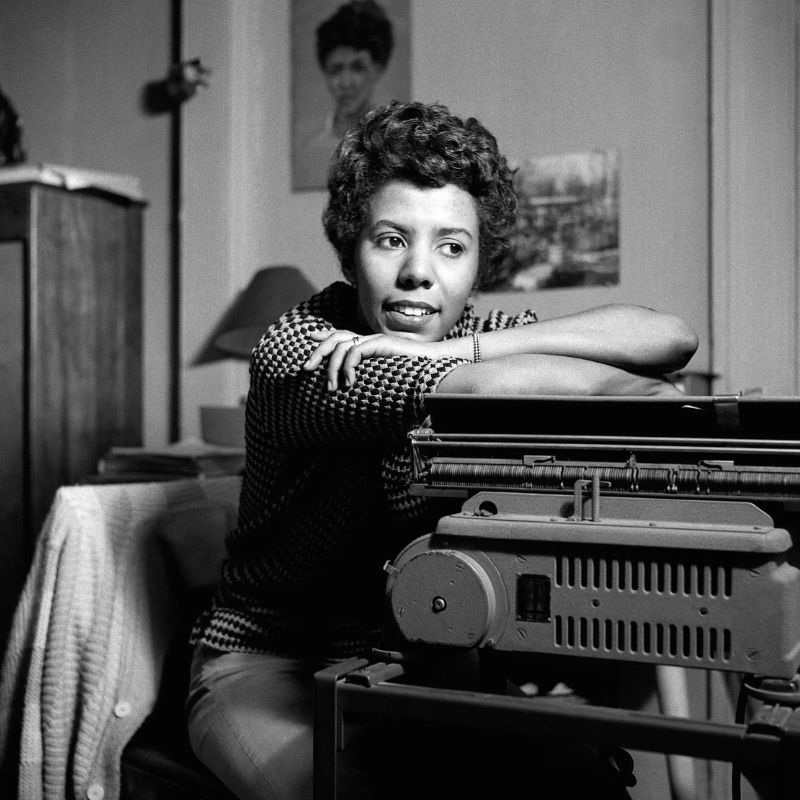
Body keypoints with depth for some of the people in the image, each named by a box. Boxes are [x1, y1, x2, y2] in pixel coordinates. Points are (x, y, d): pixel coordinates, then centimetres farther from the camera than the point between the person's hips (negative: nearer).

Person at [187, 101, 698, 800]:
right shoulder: (296, 350, -17)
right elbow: (478, 391, -32)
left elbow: (673, 339, -16)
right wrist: (645, 392, -17)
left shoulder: (477, 335, -3)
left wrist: (460, 348, -25)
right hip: (269, 663, -3)